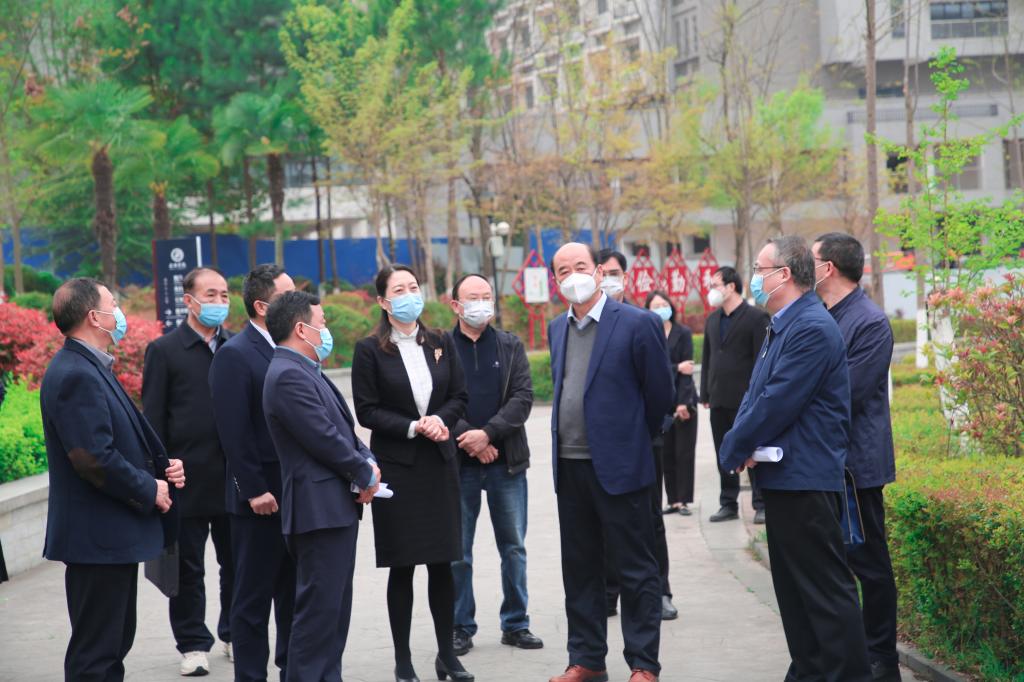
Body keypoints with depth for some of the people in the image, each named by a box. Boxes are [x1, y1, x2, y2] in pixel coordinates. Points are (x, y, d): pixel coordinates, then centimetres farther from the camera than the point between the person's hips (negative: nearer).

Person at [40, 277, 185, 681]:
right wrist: (149, 490, -14)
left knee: (114, 643, 18)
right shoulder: (76, 376, -19)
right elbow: (94, 459, -25)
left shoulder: (92, 368, 14)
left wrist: (163, 466, 4)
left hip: (113, 534, 11)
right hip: (98, 537, -11)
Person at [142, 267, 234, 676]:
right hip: (188, 478, -3)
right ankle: (193, 644, 15)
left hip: (235, 475, 3)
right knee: (188, 567, 5)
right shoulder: (164, 350, -1)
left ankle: (235, 634, 26)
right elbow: (153, 419, -2)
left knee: (236, 562, 11)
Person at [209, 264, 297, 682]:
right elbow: (234, 432, -16)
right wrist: (254, 490, -19)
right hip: (260, 498, -7)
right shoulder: (234, 355, -11)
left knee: (294, 592, 15)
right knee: (253, 596, 2)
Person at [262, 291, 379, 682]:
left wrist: (366, 460, 2)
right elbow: (324, 438, -20)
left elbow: (341, 428, 20)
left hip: (337, 509, 11)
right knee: (318, 609, -8)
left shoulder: (305, 371, 16)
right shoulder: (289, 375, -17)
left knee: (334, 608, 15)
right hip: (320, 509, -11)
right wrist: (366, 474, -8)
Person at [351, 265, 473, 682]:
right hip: (396, 465, -3)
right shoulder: (370, 350, -3)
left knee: (442, 563, 6)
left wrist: (441, 420, -10)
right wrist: (413, 427, -16)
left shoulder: (441, 344, 9)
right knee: (401, 567, 1)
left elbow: (460, 397, 10)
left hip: (440, 463, 3)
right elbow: (367, 411, -6)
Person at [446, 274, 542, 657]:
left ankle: (515, 624, 18)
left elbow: (523, 397, -2)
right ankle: (461, 628, 12)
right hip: (459, 462, -2)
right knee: (458, 552, 3)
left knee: (514, 548, 8)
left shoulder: (510, 346, 7)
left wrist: (488, 433, -15)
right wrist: (470, 439, -15)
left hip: (507, 460, 2)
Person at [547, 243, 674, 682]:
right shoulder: (556, 329, 10)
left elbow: (661, 395, -3)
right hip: (569, 466, 6)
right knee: (579, 570, 12)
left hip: (619, 465, -6)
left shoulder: (637, 325, -9)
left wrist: (634, 439, 7)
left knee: (635, 571, 0)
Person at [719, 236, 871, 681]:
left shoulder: (812, 328, -18)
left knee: (826, 589, -7)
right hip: (781, 477, 11)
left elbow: (778, 403, -21)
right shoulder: (781, 327, 16)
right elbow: (756, 394, 16)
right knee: (792, 586, 15)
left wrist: (733, 449, -10)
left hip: (805, 478, -11)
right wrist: (739, 442, -3)